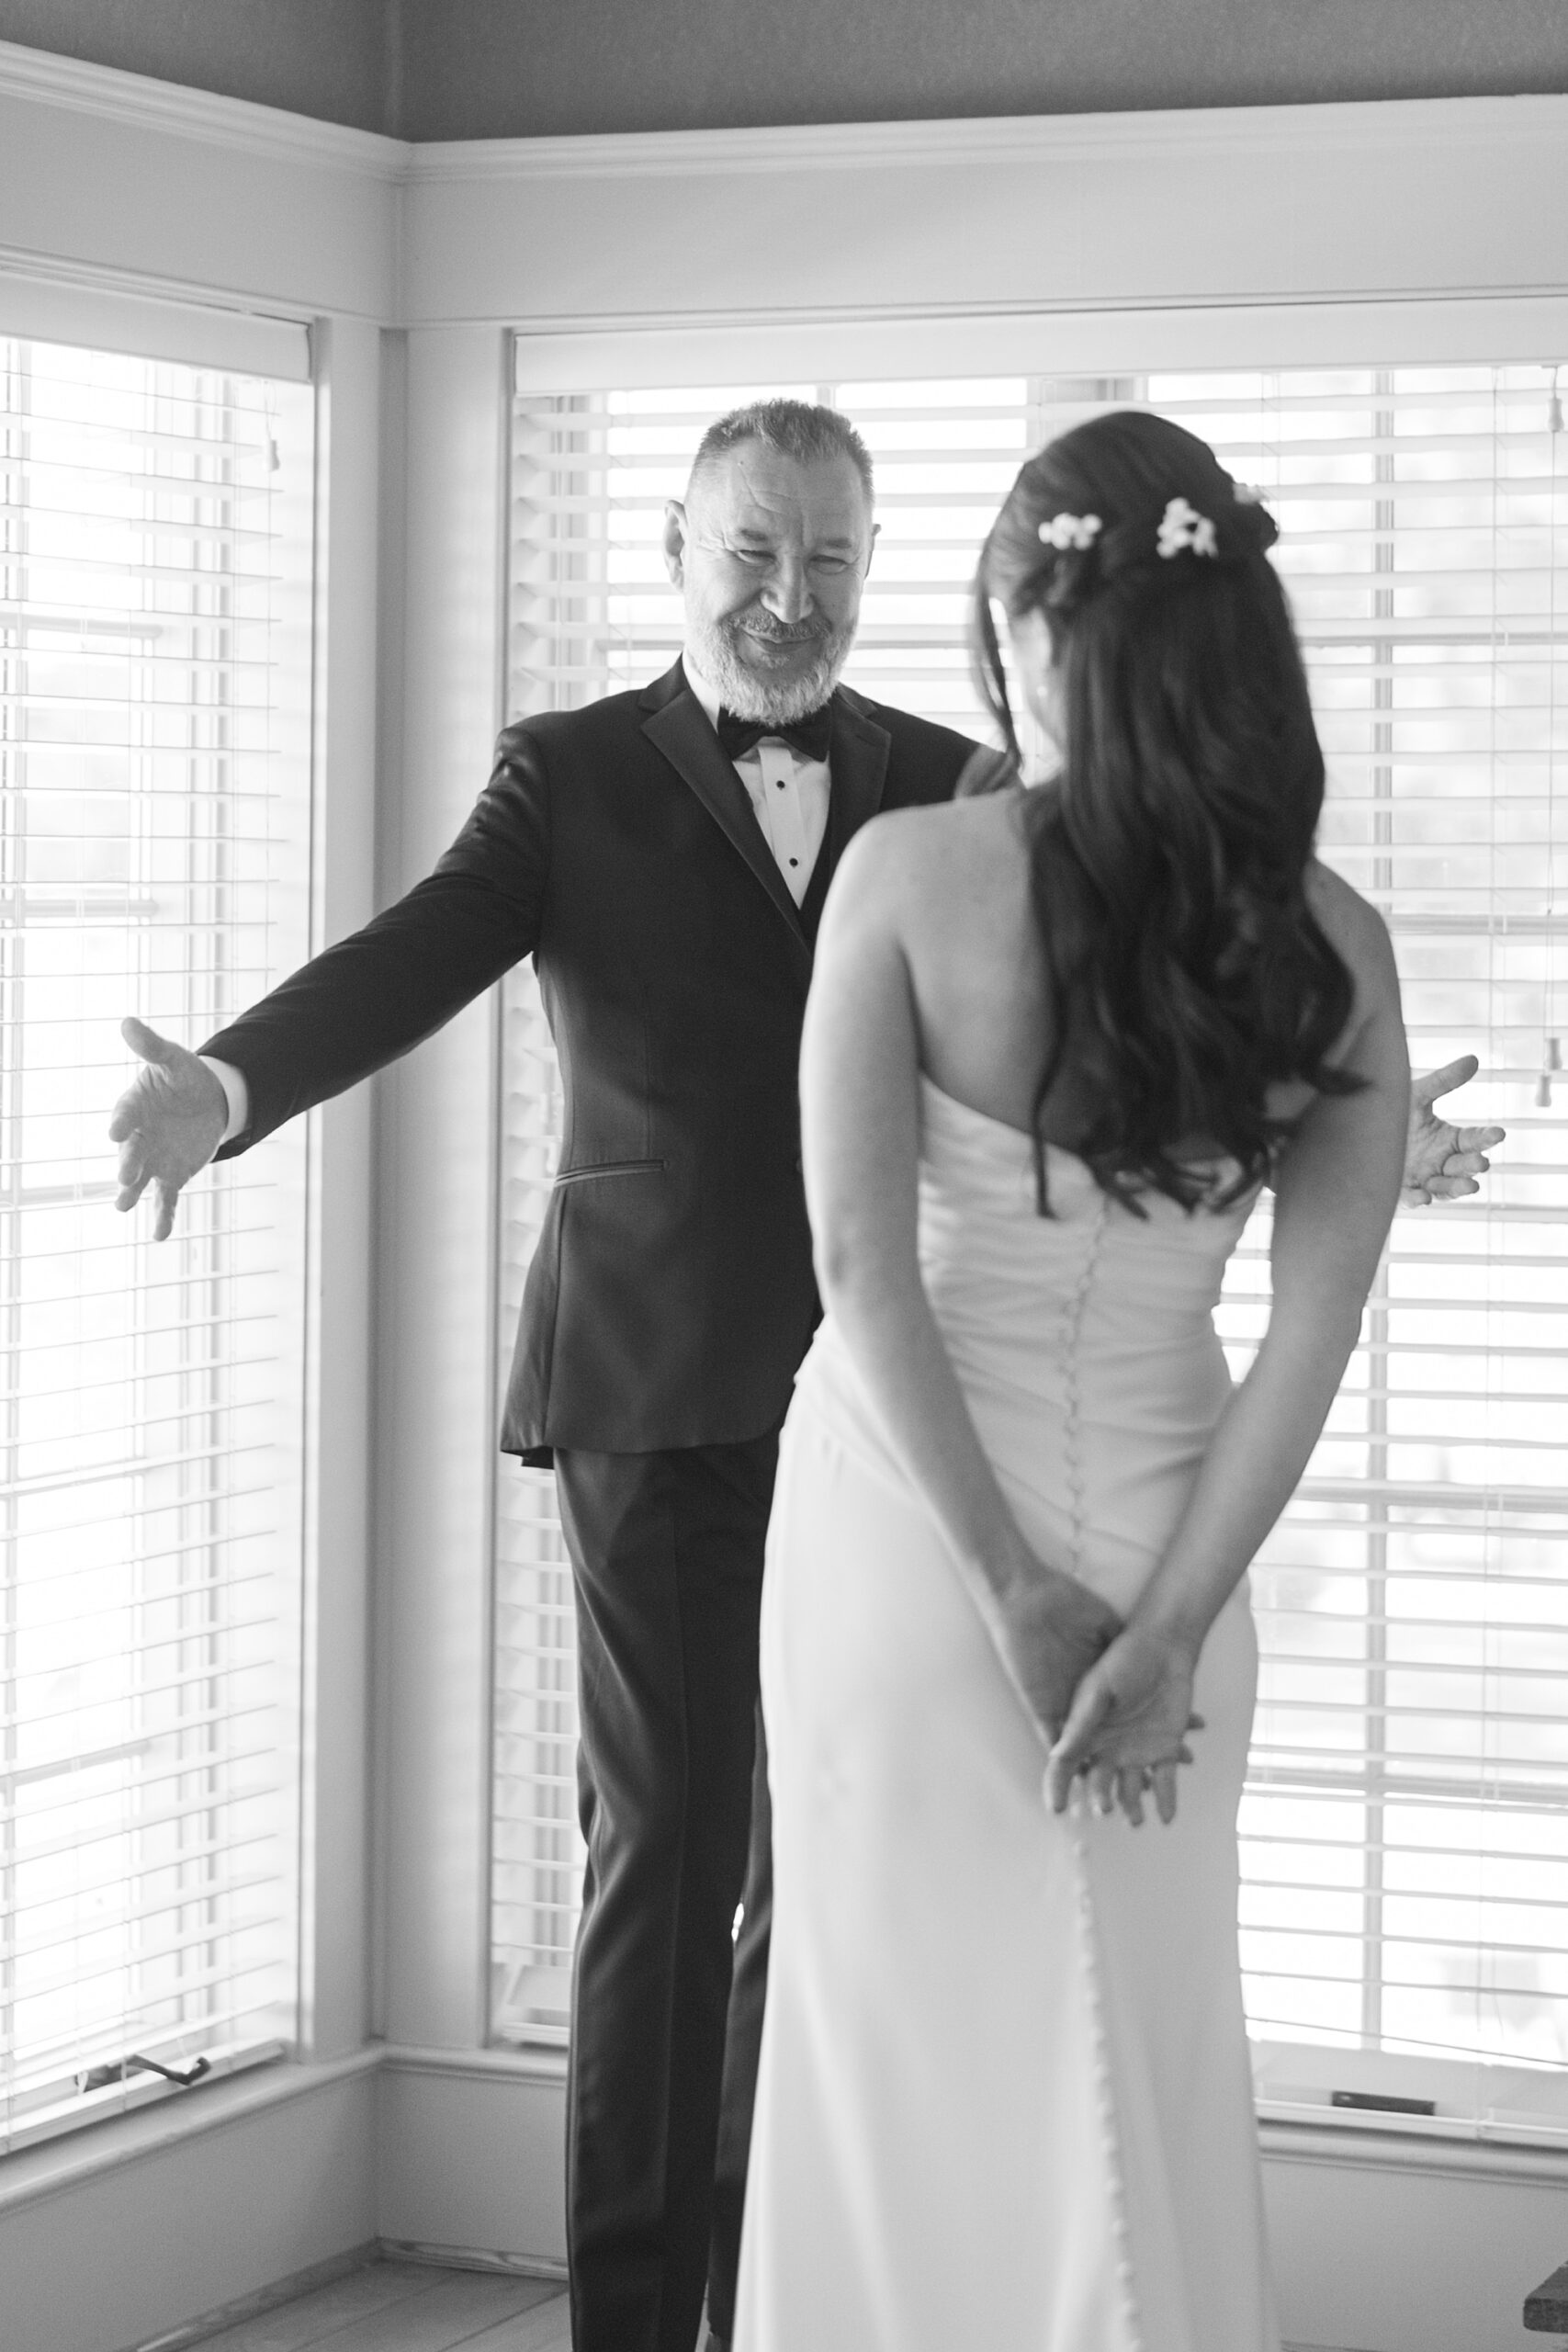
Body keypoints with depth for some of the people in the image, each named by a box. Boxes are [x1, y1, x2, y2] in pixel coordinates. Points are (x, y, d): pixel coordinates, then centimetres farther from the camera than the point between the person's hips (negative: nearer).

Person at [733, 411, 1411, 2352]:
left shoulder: (910, 872, -14)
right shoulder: (1331, 947, -7)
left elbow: (861, 1263, -17)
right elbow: (1315, 1325, -11)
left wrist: (1015, 1591, -14)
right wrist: (1167, 1626, -10)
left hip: (904, 1518, -2)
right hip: (1155, 1527, 2)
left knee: (900, 2038, 13)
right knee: (1135, 2064, 17)